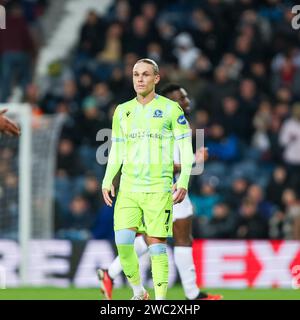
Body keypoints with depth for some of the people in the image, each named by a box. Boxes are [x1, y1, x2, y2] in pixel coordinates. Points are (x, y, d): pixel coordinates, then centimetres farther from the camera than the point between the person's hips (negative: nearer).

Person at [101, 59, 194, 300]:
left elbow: (186, 149, -1)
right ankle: (138, 292, 7)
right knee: (123, 241, -11)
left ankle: (160, 300, 2)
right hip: (128, 187, 3)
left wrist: (183, 182, -12)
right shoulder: (122, 111, 12)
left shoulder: (171, 109, 0)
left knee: (156, 244, -6)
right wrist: (107, 181, 5)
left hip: (159, 188, -3)